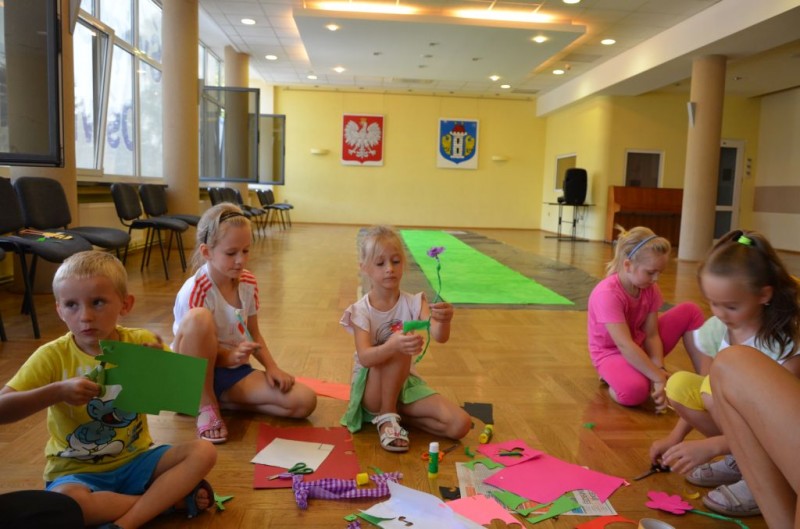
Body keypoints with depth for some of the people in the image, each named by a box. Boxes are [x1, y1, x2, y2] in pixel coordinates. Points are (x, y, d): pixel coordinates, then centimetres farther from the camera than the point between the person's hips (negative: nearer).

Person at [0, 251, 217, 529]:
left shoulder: (141, 342, -7)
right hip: (77, 471, -1)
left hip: (136, 460, 2)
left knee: (203, 452, -19)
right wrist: (57, 391, -28)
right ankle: (173, 499, -18)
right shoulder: (52, 356, -10)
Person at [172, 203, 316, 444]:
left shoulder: (249, 283, -1)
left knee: (304, 401, -14)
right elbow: (187, 348, -16)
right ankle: (205, 405, -17)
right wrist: (230, 357, -35)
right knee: (199, 317, -36)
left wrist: (272, 368, -7)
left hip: (236, 371, 5)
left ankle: (221, 400, 0)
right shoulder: (194, 291, -20)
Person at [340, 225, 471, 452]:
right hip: (372, 391, -3)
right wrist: (393, 346, -50)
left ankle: (396, 413, 1)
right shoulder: (361, 311, -13)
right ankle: (386, 417, -14)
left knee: (460, 425, -17)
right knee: (399, 349, -34)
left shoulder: (414, 303, -7)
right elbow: (364, 358, -29)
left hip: (406, 384, 3)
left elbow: (440, 337, -25)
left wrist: (444, 321, -50)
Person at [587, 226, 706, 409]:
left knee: (690, 311, -5)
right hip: (613, 352, -7)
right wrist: (659, 378, -36)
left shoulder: (650, 289, -8)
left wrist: (659, 370, -26)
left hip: (641, 346, 8)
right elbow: (625, 346, -35)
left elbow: (651, 335, -11)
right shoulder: (607, 293, -31)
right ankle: (616, 374, -5)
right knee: (634, 391, -41)